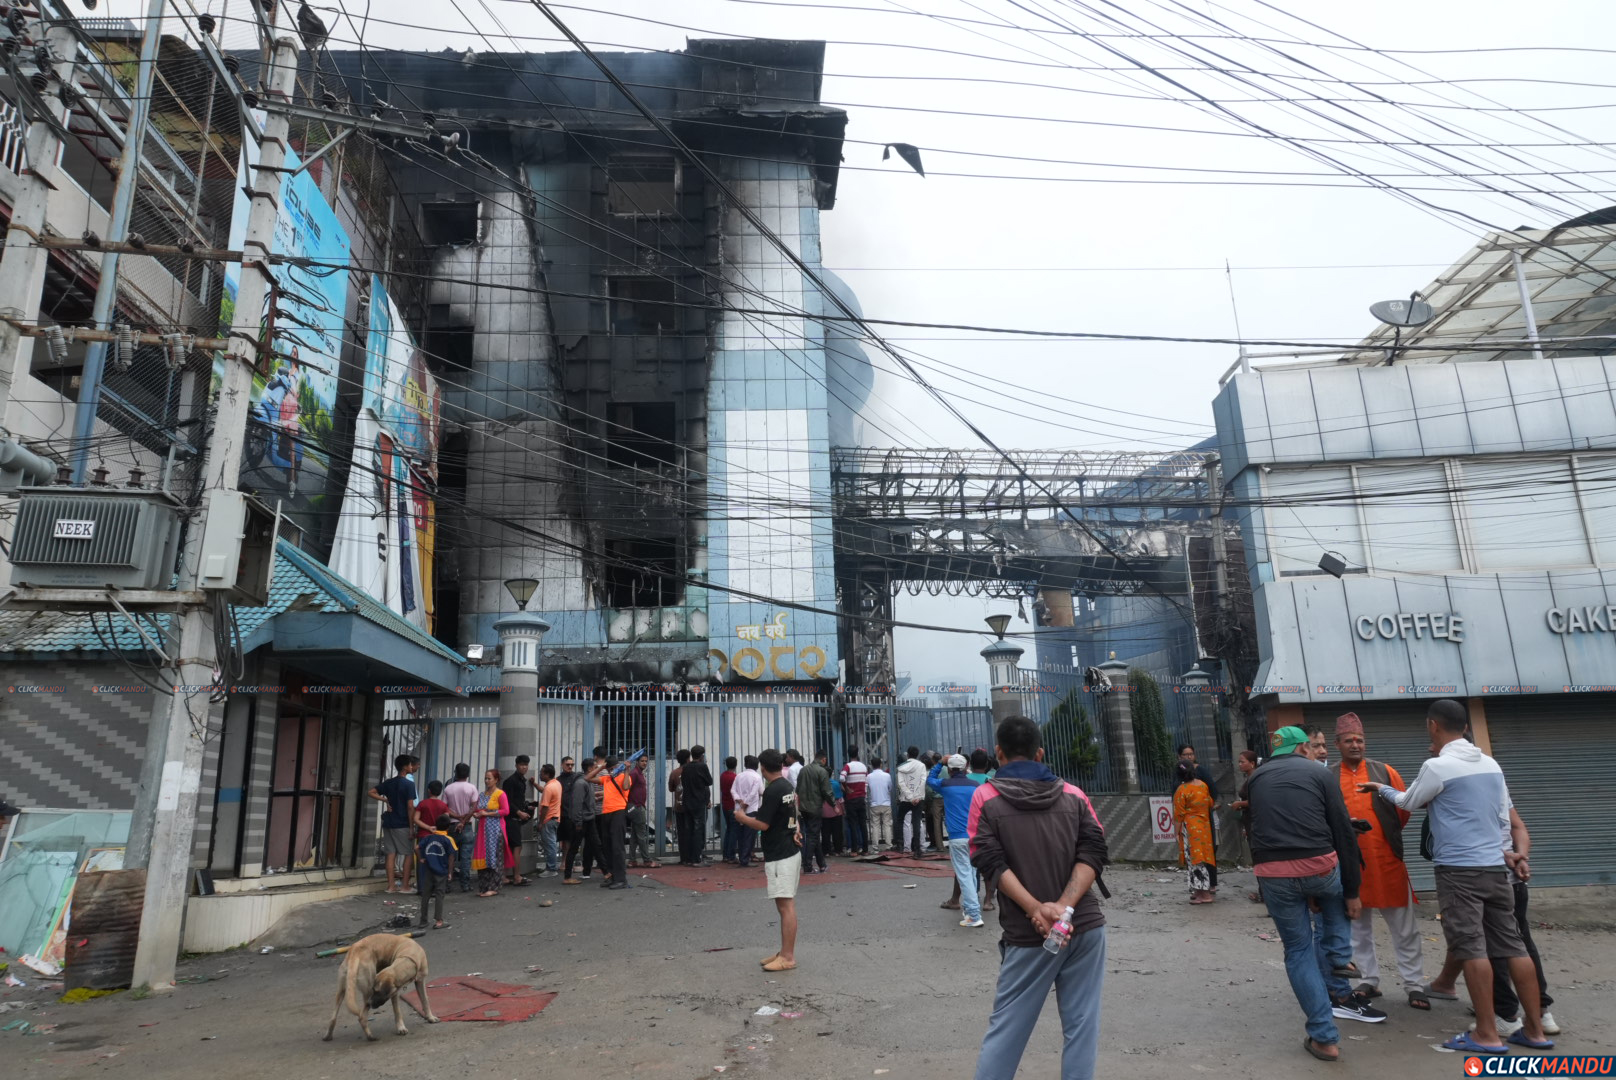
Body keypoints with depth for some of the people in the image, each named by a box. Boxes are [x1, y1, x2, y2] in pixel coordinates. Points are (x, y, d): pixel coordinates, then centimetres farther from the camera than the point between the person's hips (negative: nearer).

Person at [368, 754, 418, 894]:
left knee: (391, 854, 8)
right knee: (408, 854, 4)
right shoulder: (409, 783, -12)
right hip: (402, 824, -6)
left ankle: (391, 886, 8)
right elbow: (410, 807, -15)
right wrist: (412, 827, -10)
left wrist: (385, 800, 8)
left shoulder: (389, 782, 8)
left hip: (388, 823, 6)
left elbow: (371, 792, 12)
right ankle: (404, 886, 4)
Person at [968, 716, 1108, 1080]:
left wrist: (1036, 909, -16)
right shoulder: (1074, 795, 7)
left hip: (1028, 935, -2)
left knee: (1006, 1028, 8)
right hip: (1085, 927, 2)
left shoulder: (986, 797, 0)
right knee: (1081, 1024, 11)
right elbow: (1093, 853, -4)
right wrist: (1065, 906, -13)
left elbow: (992, 862, -10)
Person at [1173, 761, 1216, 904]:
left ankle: (1203, 894, -5)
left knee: (1195, 859, -3)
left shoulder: (1181, 790, -14)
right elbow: (1210, 803, 16)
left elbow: (1178, 813, -11)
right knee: (1203, 857, 12)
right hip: (1204, 826, 6)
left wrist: (1177, 830, -2)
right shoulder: (1203, 785, 2)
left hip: (1189, 827, -6)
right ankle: (1204, 891, 19)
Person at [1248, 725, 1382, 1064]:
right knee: (1337, 909, 34)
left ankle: (1324, 1037, 13)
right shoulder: (1319, 773, 8)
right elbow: (1344, 834, 4)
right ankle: (1338, 993, 27)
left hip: (1273, 873, 1)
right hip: (1319, 866, -1)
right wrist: (1352, 892, 10)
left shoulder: (1255, 779, 17)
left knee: (1298, 951, 15)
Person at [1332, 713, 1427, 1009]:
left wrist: (1387, 836, -2)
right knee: (1358, 926, 10)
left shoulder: (1385, 771, 4)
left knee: (1404, 927, 5)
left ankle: (1414, 985, 15)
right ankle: (1370, 980, 22)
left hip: (1387, 860, 0)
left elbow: (1404, 810, 4)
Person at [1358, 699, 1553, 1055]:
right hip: (1495, 868, 8)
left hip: (1458, 870, -7)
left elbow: (1408, 803, 3)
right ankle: (1534, 1030, 18)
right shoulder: (1491, 764, 9)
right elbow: (1503, 818, 16)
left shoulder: (1437, 766, -13)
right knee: (1512, 945, 12)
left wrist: (1382, 788, 21)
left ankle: (1487, 1035, 2)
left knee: (1471, 949, -3)